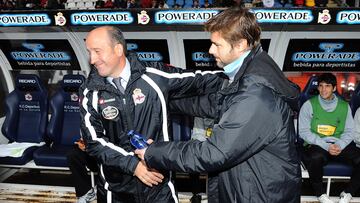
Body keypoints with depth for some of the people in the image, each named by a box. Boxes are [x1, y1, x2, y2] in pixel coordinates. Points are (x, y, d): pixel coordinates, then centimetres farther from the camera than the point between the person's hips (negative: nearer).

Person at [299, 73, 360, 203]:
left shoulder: (344, 106, 11)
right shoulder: (309, 105, 1)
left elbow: (349, 132, 9)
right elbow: (303, 131, -4)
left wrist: (339, 145, -14)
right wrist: (326, 146, -15)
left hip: (339, 145, 3)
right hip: (316, 145, -3)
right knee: (316, 157, -38)